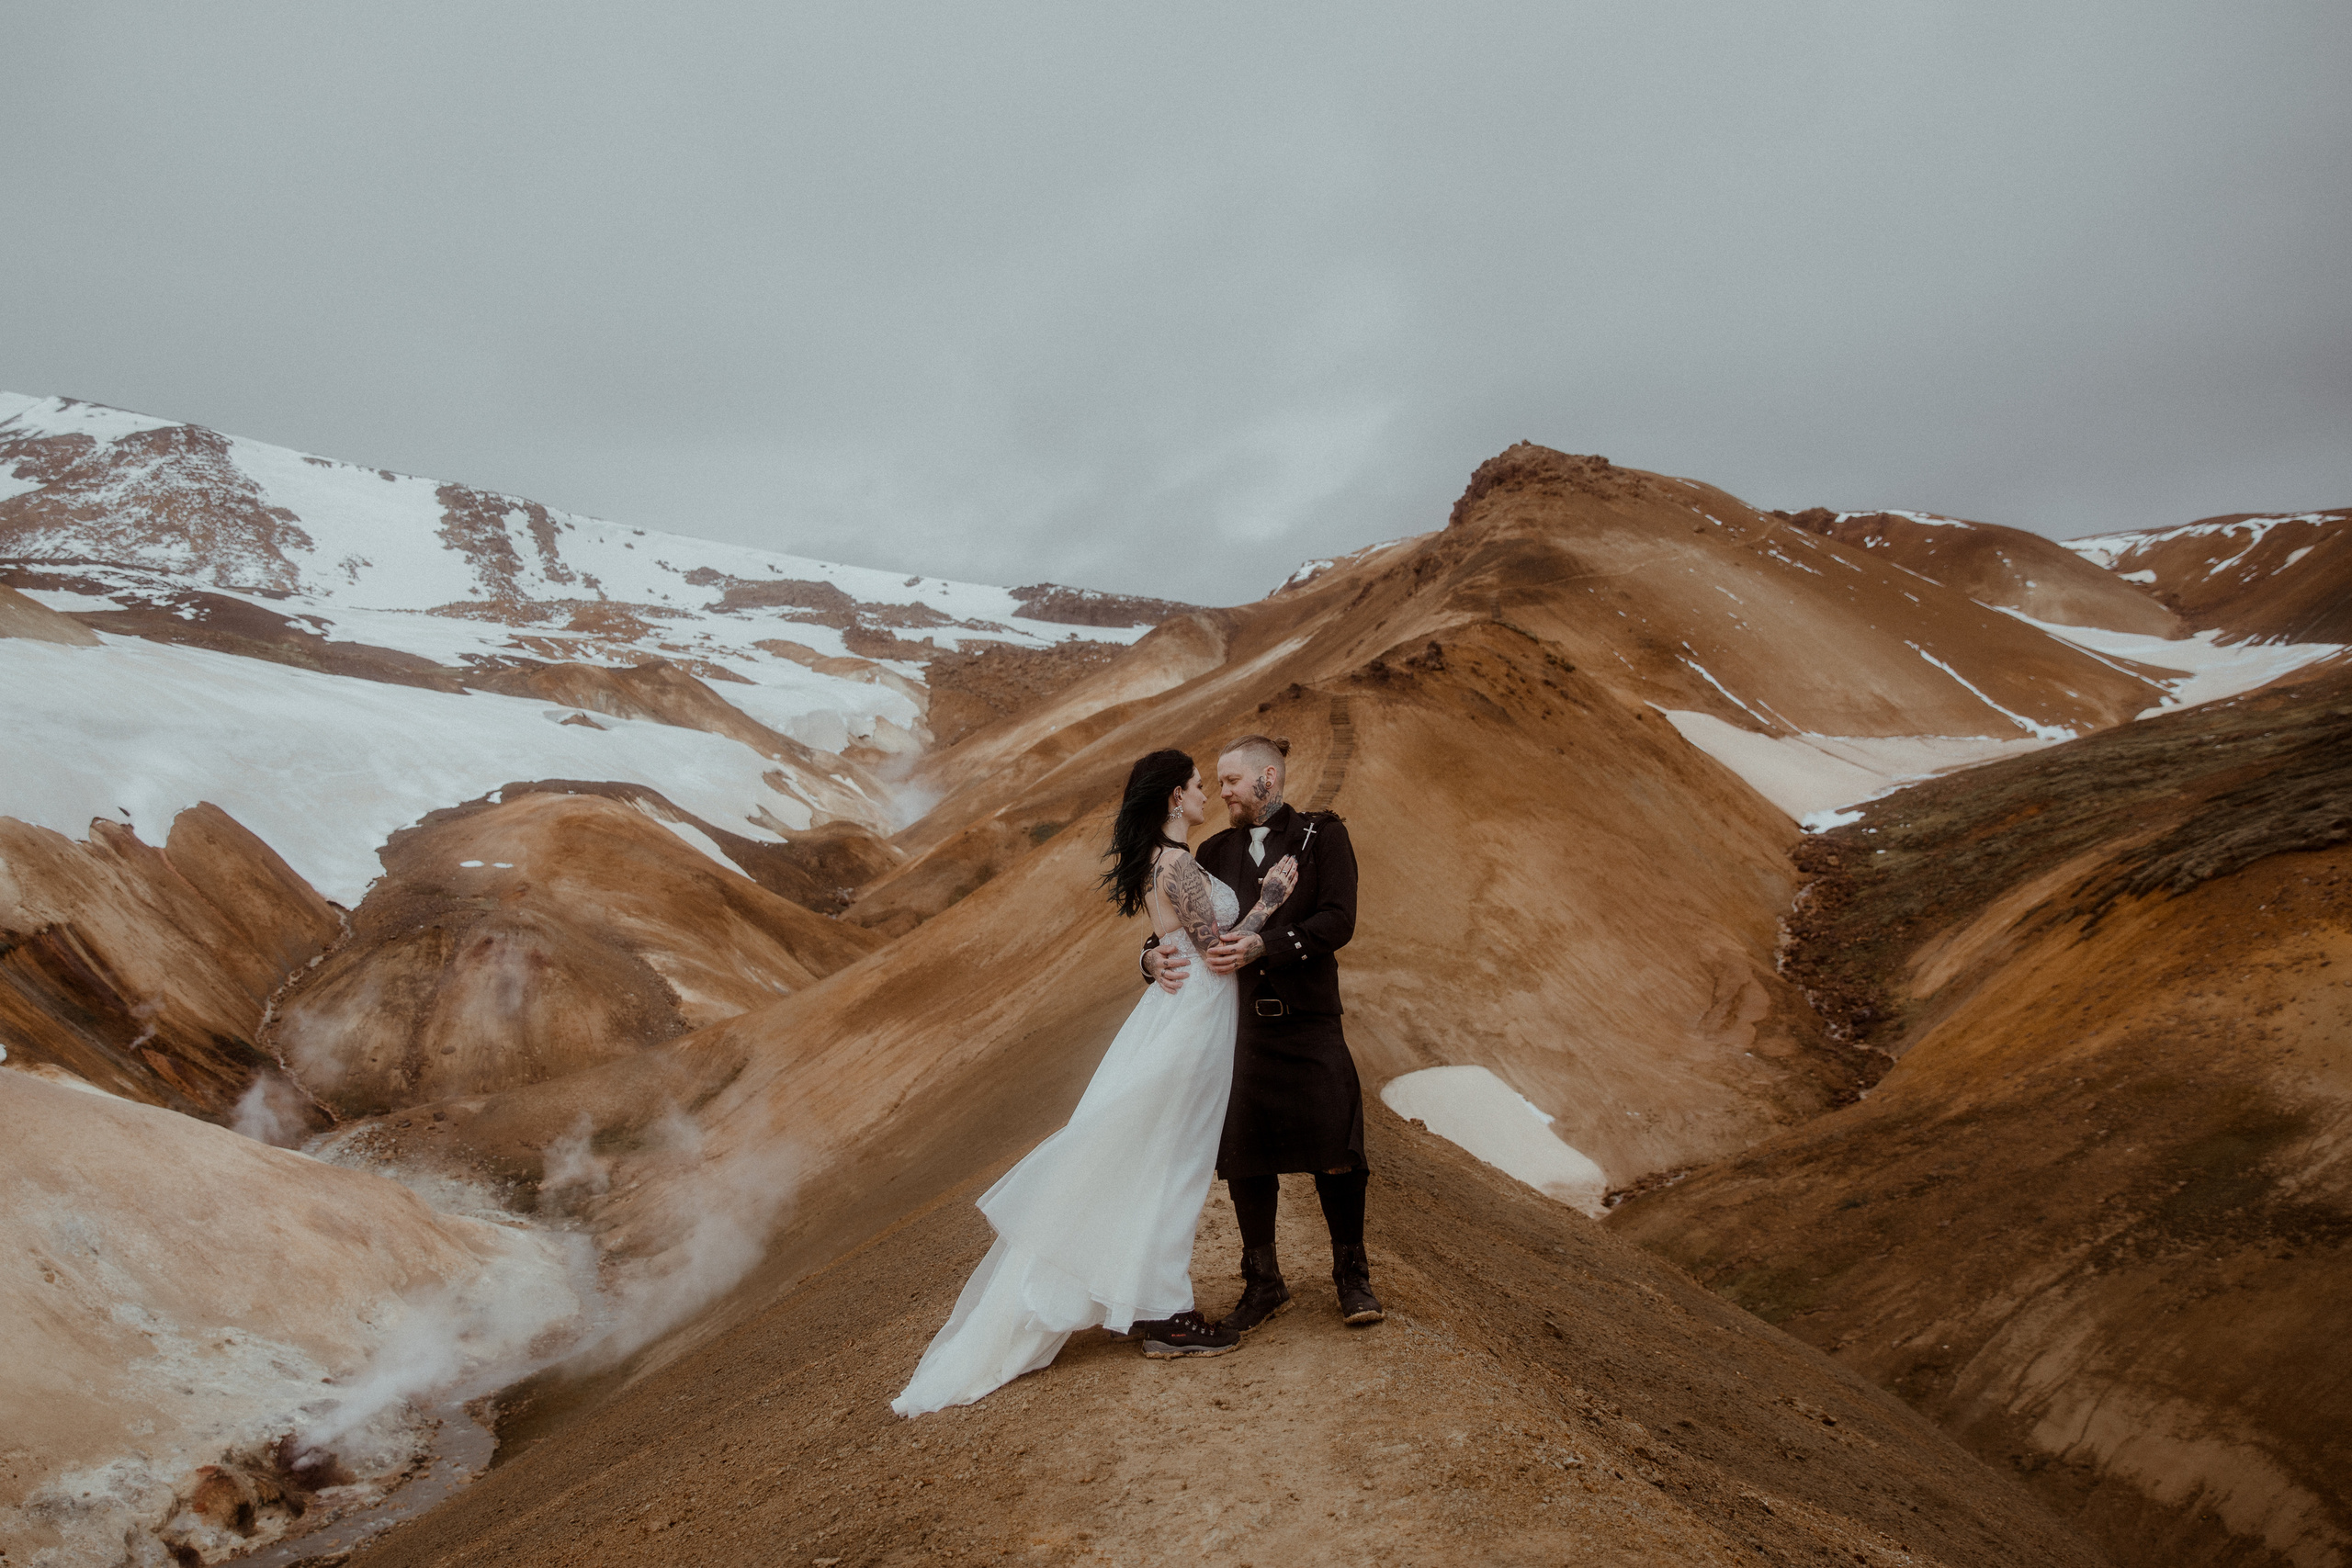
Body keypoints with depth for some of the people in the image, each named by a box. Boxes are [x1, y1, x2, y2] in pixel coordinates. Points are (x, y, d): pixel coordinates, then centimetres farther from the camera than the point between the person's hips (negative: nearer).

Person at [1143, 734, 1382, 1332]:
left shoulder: (1321, 835, 0)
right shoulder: (1216, 852, 11)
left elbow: (1338, 920, -11)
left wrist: (1266, 945, -23)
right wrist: (1154, 955, -17)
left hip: (1311, 1022, -3)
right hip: (1239, 1023, 3)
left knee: (1336, 1152, -1)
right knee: (1244, 1157, 7)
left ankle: (1352, 1277, 20)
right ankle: (1262, 1283, 24)